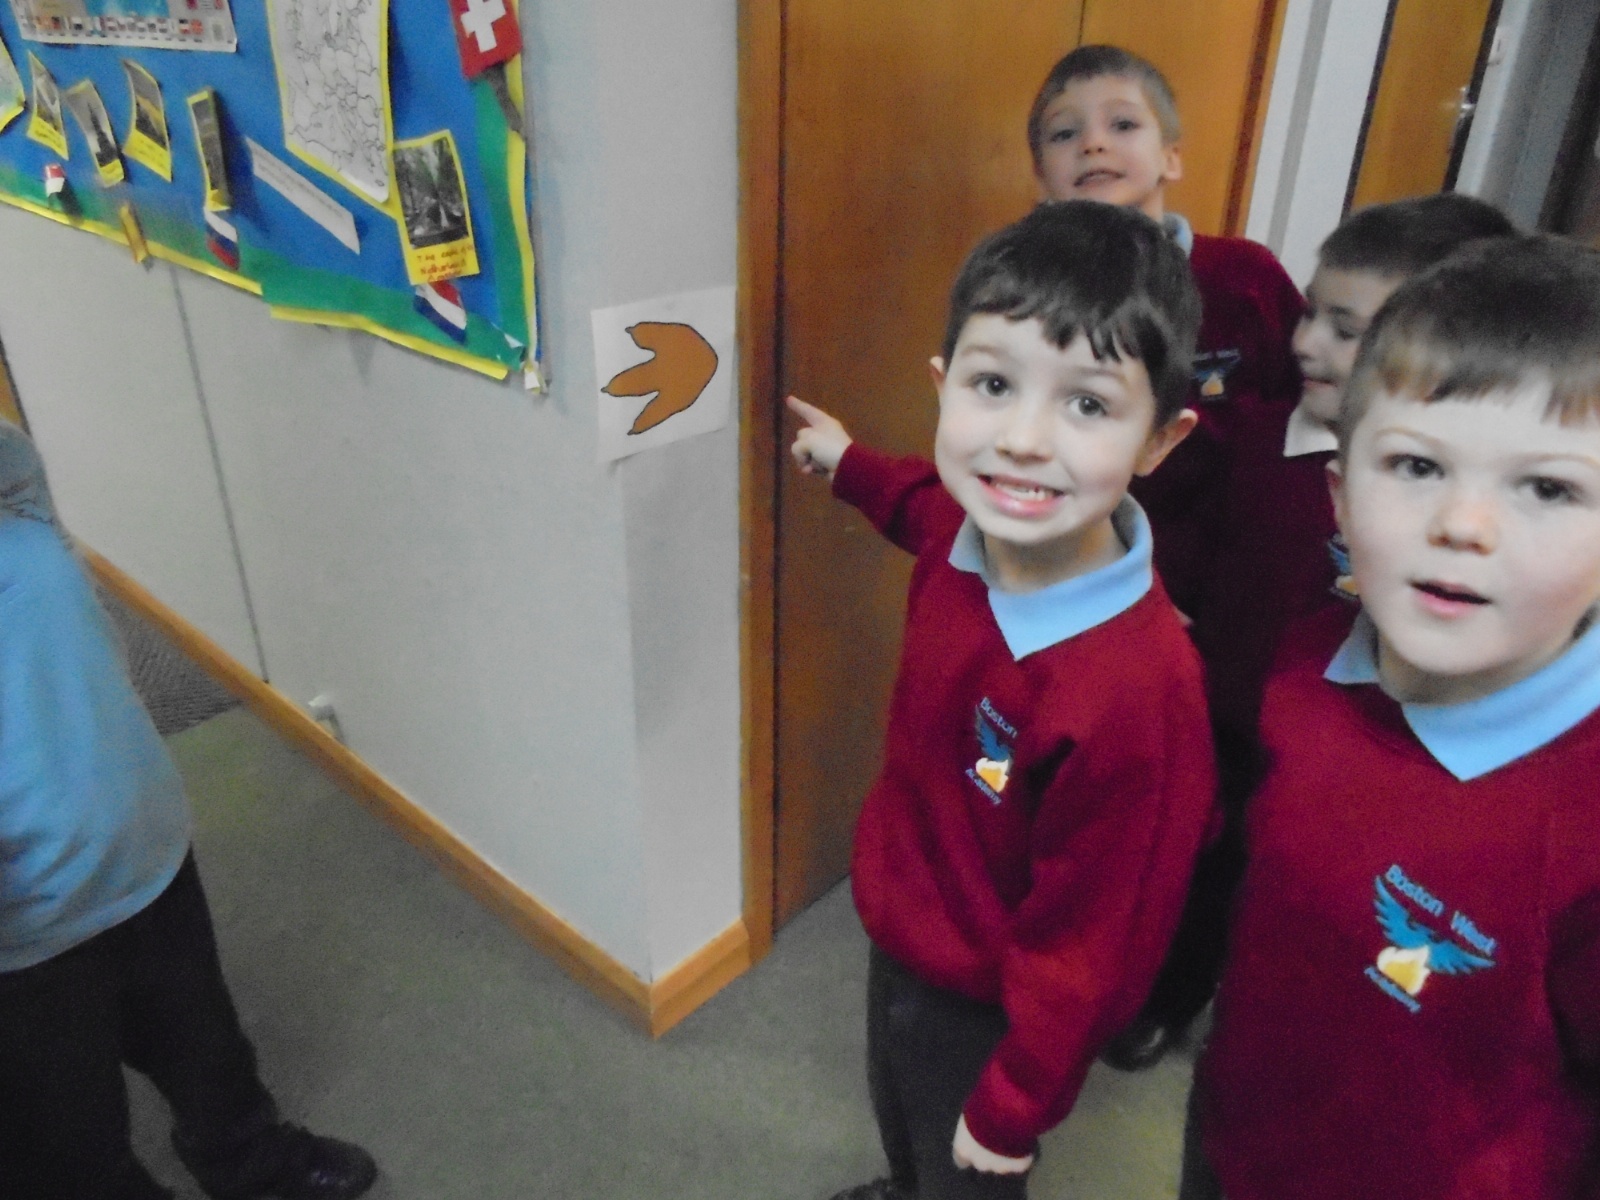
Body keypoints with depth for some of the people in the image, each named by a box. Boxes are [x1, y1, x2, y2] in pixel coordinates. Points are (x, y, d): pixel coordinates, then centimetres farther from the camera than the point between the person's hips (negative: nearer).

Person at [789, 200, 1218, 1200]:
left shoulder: (1137, 690, -39)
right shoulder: (974, 531, -20)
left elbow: (1091, 950, -25)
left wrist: (1014, 1108, -12)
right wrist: (849, 465, 22)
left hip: (986, 1010, -7)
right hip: (902, 932, 7)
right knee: (901, 1115, 36)